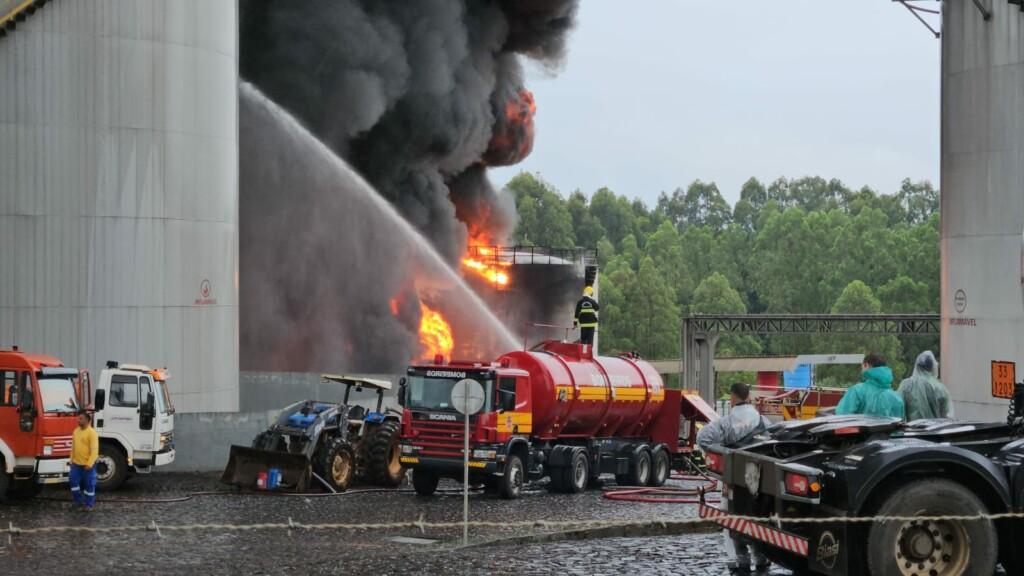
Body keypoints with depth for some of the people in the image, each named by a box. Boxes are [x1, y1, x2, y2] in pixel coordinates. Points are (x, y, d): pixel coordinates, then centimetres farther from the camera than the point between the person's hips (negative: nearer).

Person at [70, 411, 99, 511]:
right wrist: (71, 460, 14)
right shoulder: (76, 431, 7)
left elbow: (94, 450, -18)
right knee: (74, 481, 8)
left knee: (89, 484, 4)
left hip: (87, 465, -7)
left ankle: (89, 504, 15)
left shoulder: (91, 432, -15)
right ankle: (78, 500, 25)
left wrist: (89, 464, -23)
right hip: (76, 463, 7)